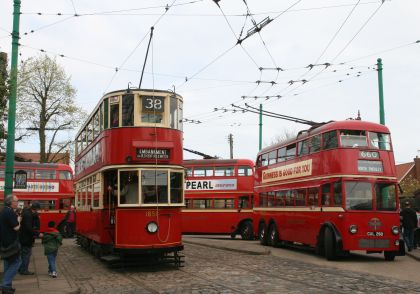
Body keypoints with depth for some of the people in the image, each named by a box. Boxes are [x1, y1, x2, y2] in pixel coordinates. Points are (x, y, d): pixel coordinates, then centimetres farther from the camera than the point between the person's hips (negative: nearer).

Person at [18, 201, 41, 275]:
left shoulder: (26, 212, 7)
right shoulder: (28, 215, -23)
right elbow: (28, 228, -27)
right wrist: (37, 233, -21)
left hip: (23, 237, 10)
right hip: (27, 238, -10)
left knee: (23, 253, 19)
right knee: (27, 253, 0)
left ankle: (21, 268, 29)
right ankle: (24, 270, 7)